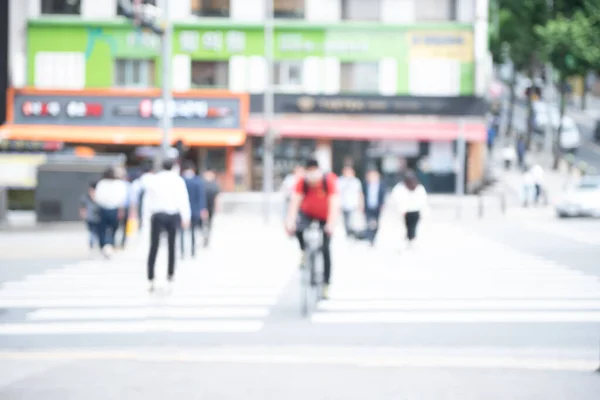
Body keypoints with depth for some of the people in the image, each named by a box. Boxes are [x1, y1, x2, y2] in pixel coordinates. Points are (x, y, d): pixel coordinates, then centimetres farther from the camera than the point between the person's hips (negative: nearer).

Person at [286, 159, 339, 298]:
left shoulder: (329, 181, -29)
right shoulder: (302, 183, -24)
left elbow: (334, 204, -35)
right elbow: (294, 202, -30)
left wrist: (331, 224, -48)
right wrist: (290, 221, -44)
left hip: (325, 216, -1)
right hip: (307, 213, 1)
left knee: (326, 248, -7)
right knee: (297, 228, -32)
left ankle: (326, 283, 6)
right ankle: (304, 252, 0)